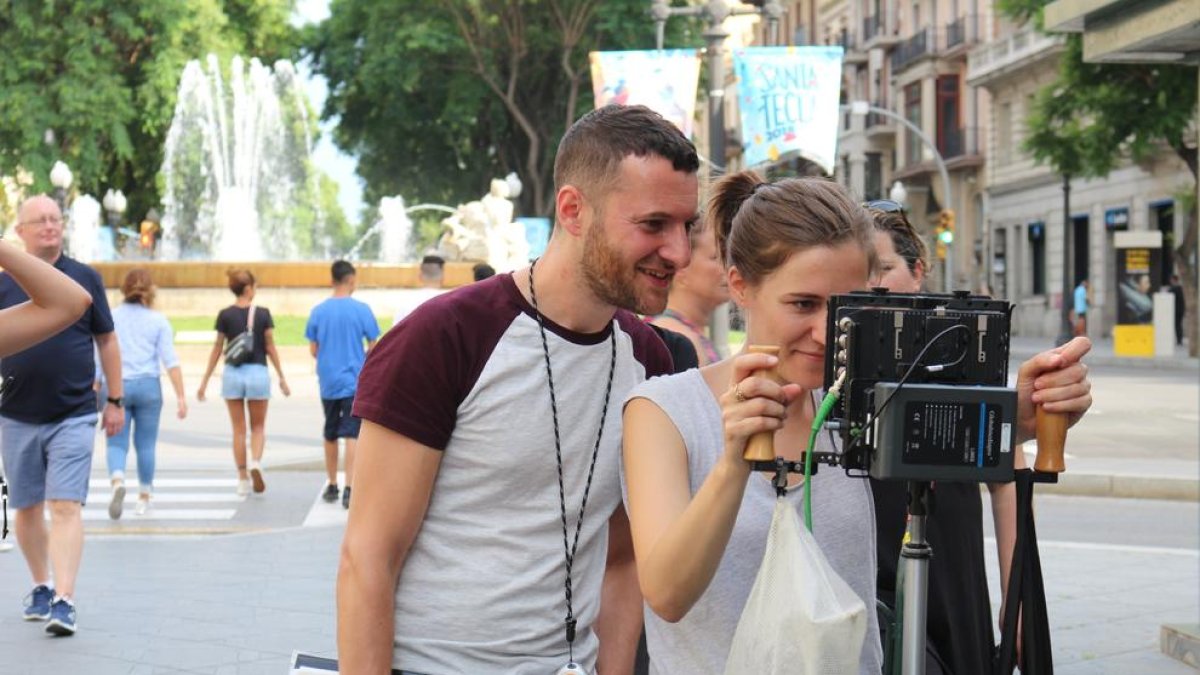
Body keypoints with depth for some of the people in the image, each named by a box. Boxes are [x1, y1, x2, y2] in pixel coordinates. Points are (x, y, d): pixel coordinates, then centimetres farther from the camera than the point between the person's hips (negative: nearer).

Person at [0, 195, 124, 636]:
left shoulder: (85, 279, 2)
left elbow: (106, 341, 8)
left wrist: (115, 400, 8)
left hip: (73, 415, -2)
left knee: (66, 507, -11)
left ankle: (64, 601, -15)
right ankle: (40, 587, 29)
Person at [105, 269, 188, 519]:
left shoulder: (109, 318, 2)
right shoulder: (158, 321, 0)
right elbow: (170, 360, -5)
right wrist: (181, 397, -5)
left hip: (116, 386, 0)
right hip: (148, 386, 0)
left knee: (116, 443, 3)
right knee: (145, 444, 11)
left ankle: (117, 482, -25)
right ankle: (144, 498, 17)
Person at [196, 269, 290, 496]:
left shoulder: (225, 315, -3)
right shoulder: (263, 314, -5)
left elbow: (217, 349, 0)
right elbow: (270, 348, -1)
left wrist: (205, 381, 7)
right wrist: (281, 377, 7)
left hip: (232, 374, 1)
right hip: (258, 372, -1)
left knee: (238, 429, 9)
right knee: (258, 426, 13)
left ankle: (243, 480, 9)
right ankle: (255, 463, -14)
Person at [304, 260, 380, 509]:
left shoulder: (318, 311, 1)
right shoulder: (361, 309, -7)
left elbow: (313, 351, 6)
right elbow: (374, 348, -3)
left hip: (328, 383, 3)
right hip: (354, 382, -3)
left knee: (330, 434, 16)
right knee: (351, 435, -5)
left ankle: (332, 486, 26)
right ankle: (349, 490, -14)